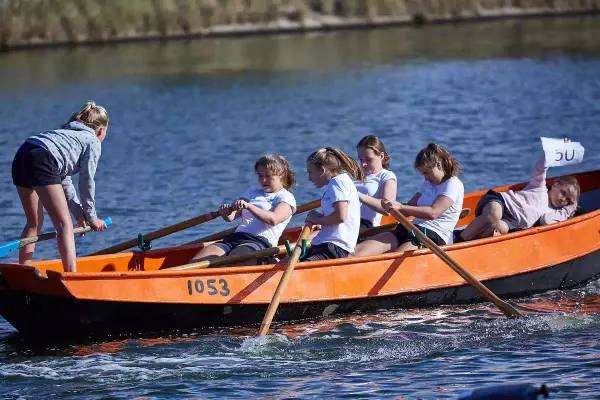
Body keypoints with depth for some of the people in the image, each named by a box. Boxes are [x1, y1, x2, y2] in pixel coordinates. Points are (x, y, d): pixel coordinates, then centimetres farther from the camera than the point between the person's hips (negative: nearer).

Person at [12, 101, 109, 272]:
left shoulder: (69, 133, 36)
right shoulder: (93, 142, 13)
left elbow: (64, 181, 32)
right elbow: (86, 182, 8)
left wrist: (79, 213, 27)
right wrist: (91, 217, 18)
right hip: (42, 161, -8)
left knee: (34, 222, 22)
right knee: (64, 224, -6)